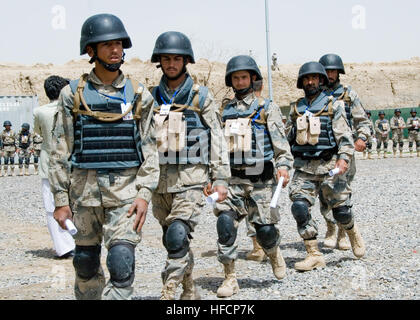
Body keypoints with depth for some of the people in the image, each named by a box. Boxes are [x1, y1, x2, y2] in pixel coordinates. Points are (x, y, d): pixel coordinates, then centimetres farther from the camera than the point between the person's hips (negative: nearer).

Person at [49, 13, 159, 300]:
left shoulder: (138, 95, 4)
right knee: (86, 263, 12)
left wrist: (144, 194, -7)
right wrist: (61, 200, -2)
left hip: (126, 190, -1)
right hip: (84, 189, 1)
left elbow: (150, 149, 3)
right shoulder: (73, 94, 3)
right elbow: (60, 150, 3)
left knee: (122, 263, -13)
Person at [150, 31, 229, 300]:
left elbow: (217, 139, 1)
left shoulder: (201, 97, 1)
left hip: (191, 178, -4)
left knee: (177, 235, -18)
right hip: (159, 179, 4)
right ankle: (190, 292, 27)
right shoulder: (152, 98, 10)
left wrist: (221, 179, -5)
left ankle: (168, 293, -14)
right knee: (174, 241, 11)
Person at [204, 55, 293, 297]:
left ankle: (275, 254, 35)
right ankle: (230, 278, -5)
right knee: (226, 223, -13)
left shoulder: (267, 108, 5)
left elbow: (281, 143, 0)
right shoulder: (225, 112, 14)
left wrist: (284, 166, -16)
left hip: (260, 180, -2)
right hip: (232, 179, 3)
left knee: (265, 229, 0)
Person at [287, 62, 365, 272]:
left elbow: (344, 135, -8)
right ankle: (314, 255, -6)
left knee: (341, 209, 3)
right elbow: (290, 138, 22)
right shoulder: (296, 109, 14)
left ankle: (353, 234, 38)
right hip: (303, 168, 3)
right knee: (300, 207, -13)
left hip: (329, 165, -3)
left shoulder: (333, 105, 1)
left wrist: (344, 158, -22)